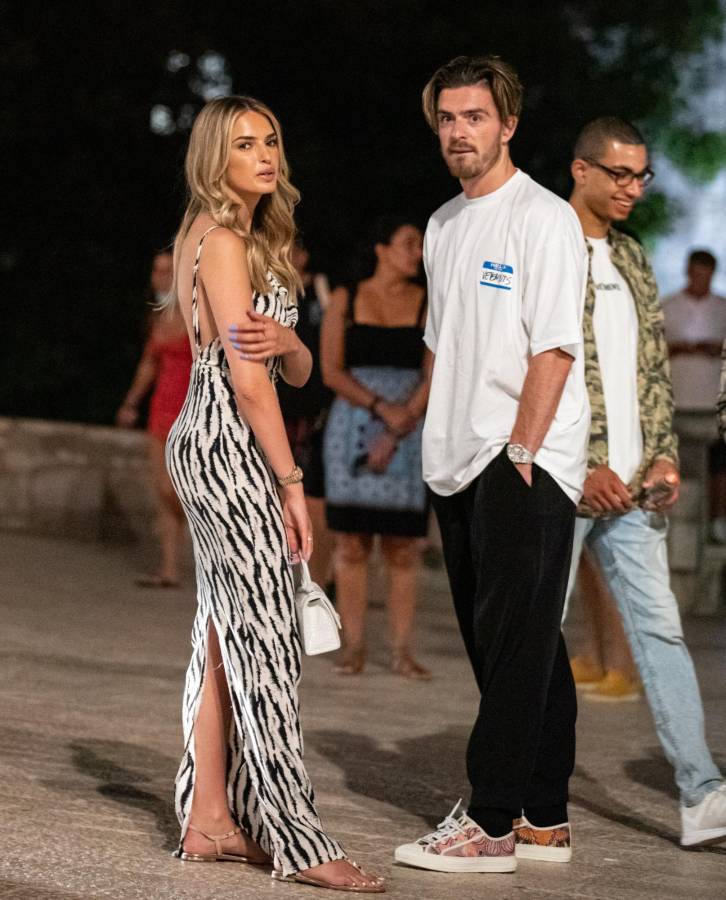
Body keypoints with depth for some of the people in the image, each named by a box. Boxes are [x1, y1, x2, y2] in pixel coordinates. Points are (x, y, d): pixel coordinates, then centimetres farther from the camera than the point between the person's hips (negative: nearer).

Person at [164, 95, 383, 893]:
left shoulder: (249, 241, 18)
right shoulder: (223, 242, -11)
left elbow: (298, 371, 12)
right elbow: (247, 379, -16)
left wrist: (285, 339, -11)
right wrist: (291, 481, -15)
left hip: (209, 448, 10)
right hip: (228, 446, -10)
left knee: (224, 640, 10)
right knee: (263, 641, -10)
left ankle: (210, 819, 13)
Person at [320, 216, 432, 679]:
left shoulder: (429, 305, 5)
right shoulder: (345, 299, 6)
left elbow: (434, 379, -3)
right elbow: (332, 371, 0)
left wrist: (396, 433, -14)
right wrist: (381, 407, -14)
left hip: (410, 430, 0)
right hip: (352, 427, 0)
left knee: (403, 545, -2)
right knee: (352, 541, -1)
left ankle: (403, 649, 3)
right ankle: (354, 646, 5)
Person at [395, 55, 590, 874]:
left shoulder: (541, 218, -9)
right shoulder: (444, 226, 16)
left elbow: (553, 348, -15)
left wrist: (519, 454, -18)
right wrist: (440, 446, 13)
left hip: (526, 467, -9)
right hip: (460, 468, 9)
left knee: (518, 645, -6)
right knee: (494, 645, 11)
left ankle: (492, 823, -4)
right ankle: (543, 820, 18)